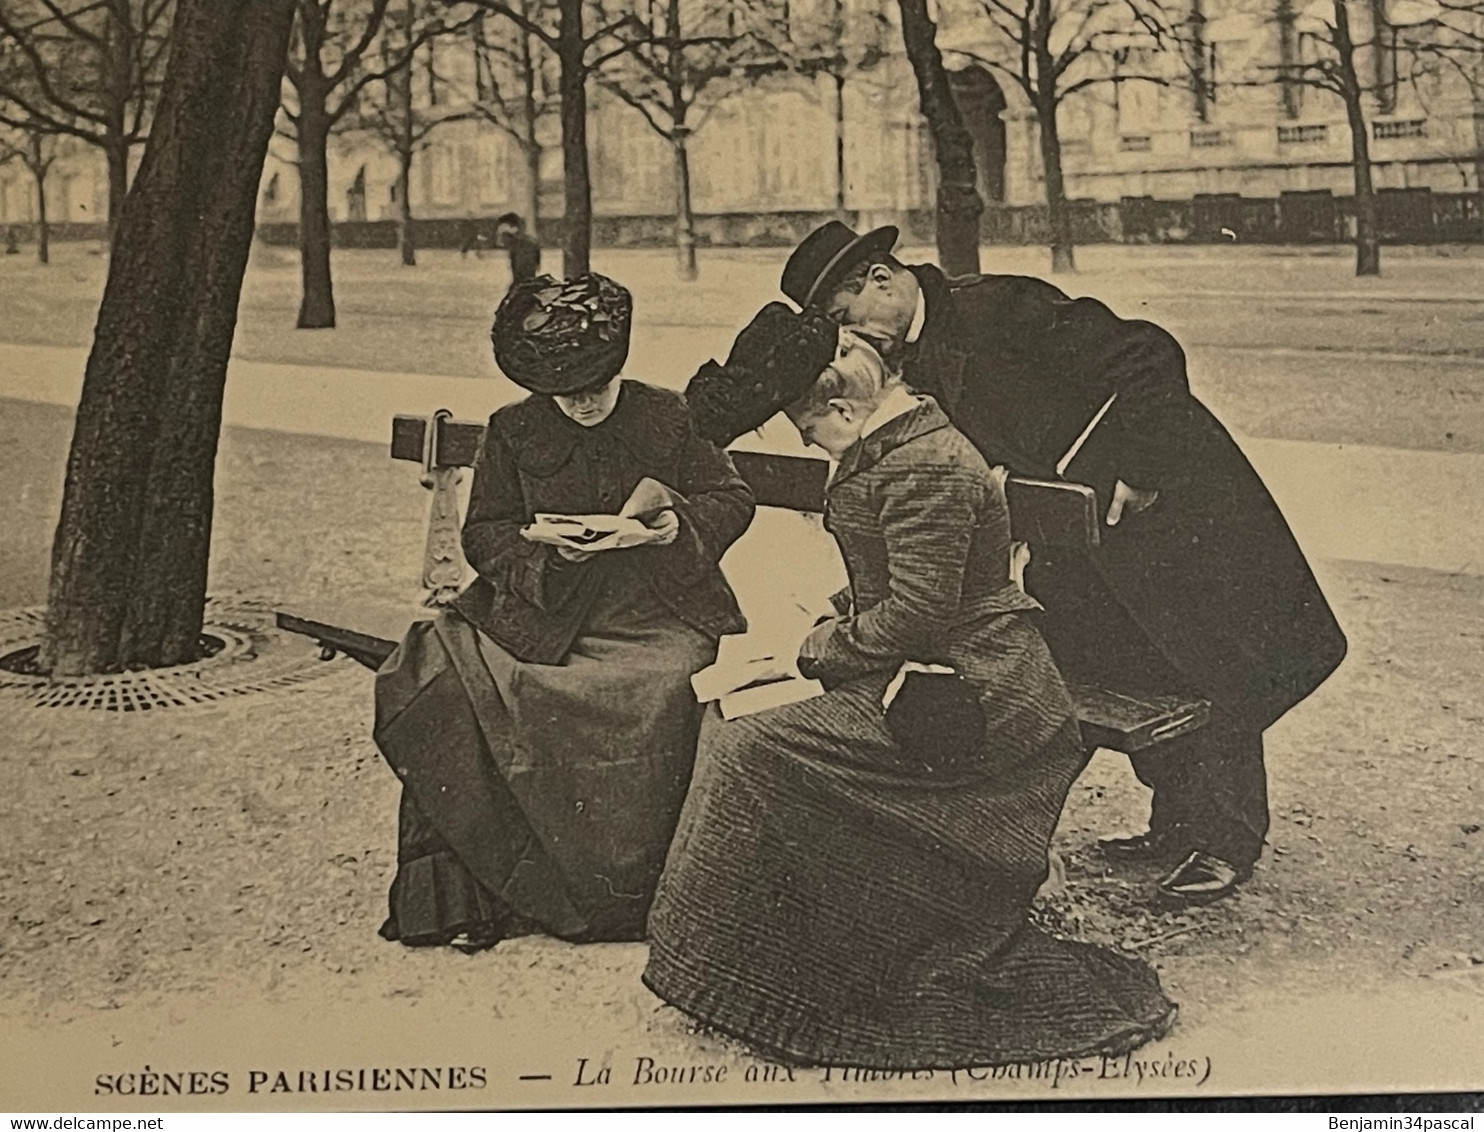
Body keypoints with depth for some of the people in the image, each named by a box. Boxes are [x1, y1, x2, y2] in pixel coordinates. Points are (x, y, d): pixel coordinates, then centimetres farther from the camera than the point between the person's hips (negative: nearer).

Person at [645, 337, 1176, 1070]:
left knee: (754, 753, -18)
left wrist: (823, 650, -10)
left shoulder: (924, 471, -19)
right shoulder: (902, 452, 15)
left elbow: (917, 613, -22)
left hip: (968, 700, -12)